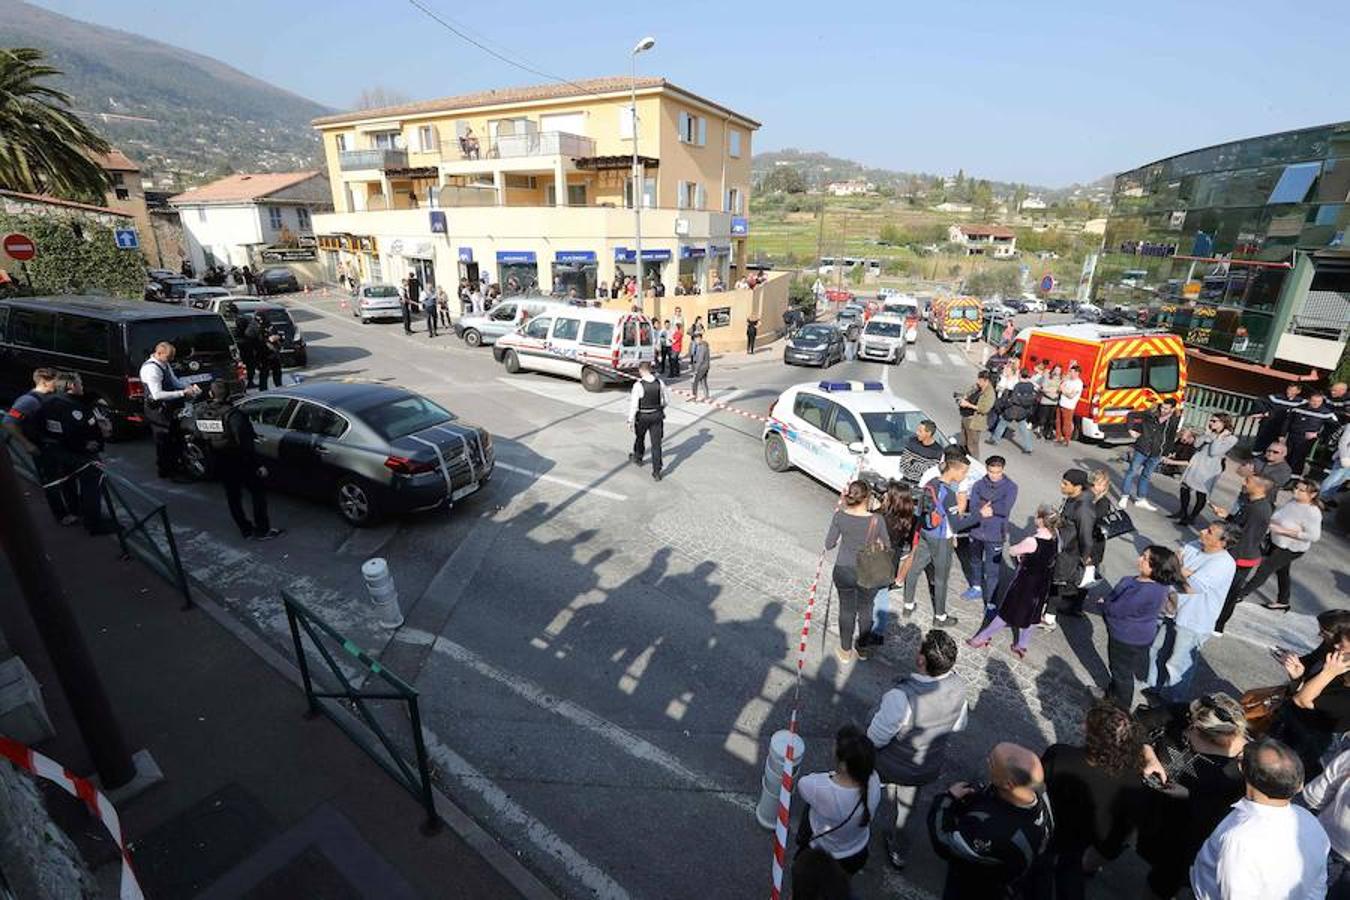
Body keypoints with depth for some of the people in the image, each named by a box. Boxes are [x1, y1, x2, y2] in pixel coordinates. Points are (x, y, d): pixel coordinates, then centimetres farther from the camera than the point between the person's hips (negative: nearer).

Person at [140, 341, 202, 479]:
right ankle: (164, 471, 18)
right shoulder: (151, 369, -24)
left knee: (176, 436, 20)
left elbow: (174, 381, 15)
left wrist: (189, 387, -3)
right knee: (164, 441, 4)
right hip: (157, 411, -9)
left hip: (169, 408, 9)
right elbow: (157, 394, -30)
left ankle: (176, 464, 35)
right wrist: (182, 393, -29)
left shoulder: (165, 364, 4)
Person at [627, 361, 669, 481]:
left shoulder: (638, 385, -19)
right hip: (657, 416, 3)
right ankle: (656, 472, 4)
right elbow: (667, 401, 4)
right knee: (656, 444, 6)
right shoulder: (660, 383, -6)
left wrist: (630, 420, -8)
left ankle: (637, 458, 51)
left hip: (643, 417, -3)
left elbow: (634, 405, -17)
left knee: (639, 438, 25)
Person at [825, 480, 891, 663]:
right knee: (865, 610, 22)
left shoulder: (840, 516, -17)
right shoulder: (877, 520, -21)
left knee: (846, 610, 18)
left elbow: (829, 545, -8)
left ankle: (846, 652, 33)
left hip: (844, 571, 0)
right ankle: (863, 648, 41)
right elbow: (887, 546, -5)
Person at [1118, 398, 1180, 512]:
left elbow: (1171, 439, 8)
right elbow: (1130, 416, -3)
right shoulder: (1150, 414, -12)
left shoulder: (1174, 421, -2)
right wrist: (1131, 430, -8)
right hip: (1141, 449, -3)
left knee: (1146, 476, 13)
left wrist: (1165, 453, 8)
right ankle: (1124, 497, 8)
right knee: (1132, 472, 1)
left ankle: (1141, 500, 22)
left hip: (1156, 454, 3)